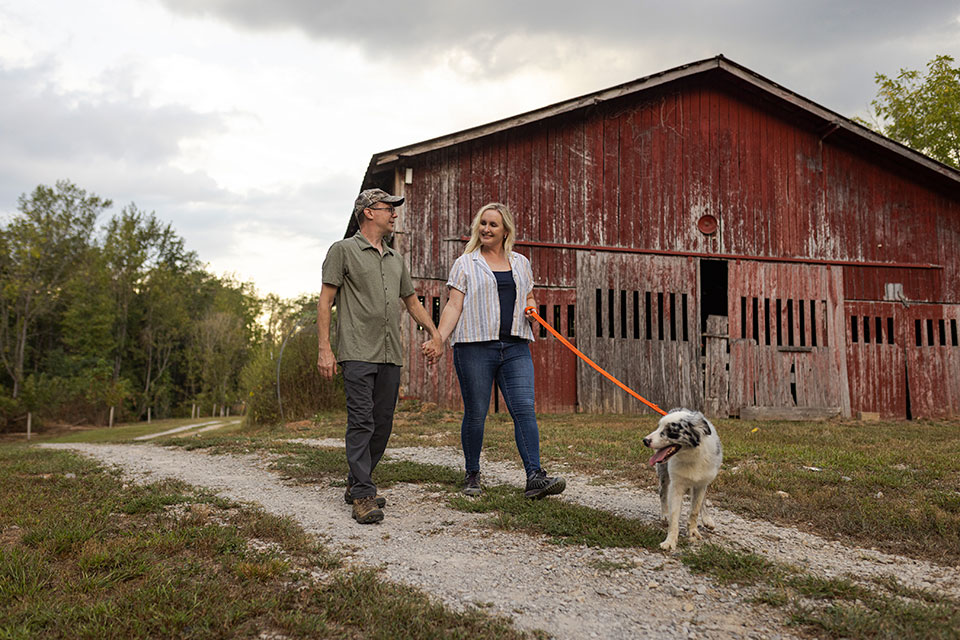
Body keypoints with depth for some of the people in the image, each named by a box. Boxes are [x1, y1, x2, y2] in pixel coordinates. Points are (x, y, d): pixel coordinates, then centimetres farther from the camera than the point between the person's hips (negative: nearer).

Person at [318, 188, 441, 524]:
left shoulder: (395, 259, 21)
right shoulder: (343, 250, 3)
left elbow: (412, 302, 27)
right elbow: (325, 301, -2)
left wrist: (437, 334, 18)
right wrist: (324, 348, -11)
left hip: (390, 356, 7)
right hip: (358, 354, -6)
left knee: (383, 424, 7)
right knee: (361, 423, -10)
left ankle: (356, 484, 21)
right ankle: (363, 496, -5)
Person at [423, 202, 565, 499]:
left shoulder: (520, 263, 18)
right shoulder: (465, 263, 7)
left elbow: (529, 298, 28)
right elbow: (454, 305, 0)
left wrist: (531, 308, 4)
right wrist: (439, 338, -13)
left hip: (515, 348, 3)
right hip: (474, 346, -3)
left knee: (525, 408, -8)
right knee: (475, 414, 2)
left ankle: (535, 478, -9)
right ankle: (472, 475, 18)